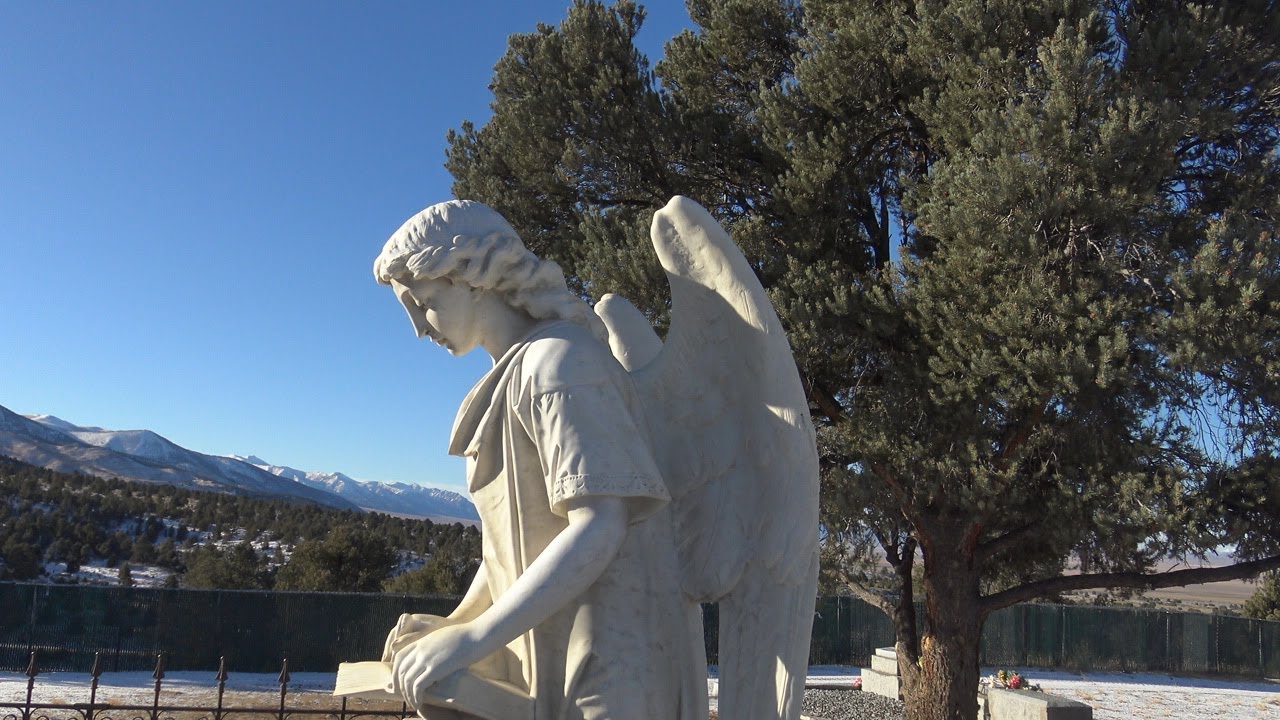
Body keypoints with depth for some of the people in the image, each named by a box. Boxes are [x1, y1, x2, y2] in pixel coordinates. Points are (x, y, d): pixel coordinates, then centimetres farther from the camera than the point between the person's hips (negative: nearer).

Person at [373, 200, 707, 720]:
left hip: (610, 661, -9)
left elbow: (599, 528, -23)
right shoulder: (520, 375, 16)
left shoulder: (558, 362, -13)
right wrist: (450, 627, 7)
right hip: (552, 656, 9)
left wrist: (473, 639, -24)